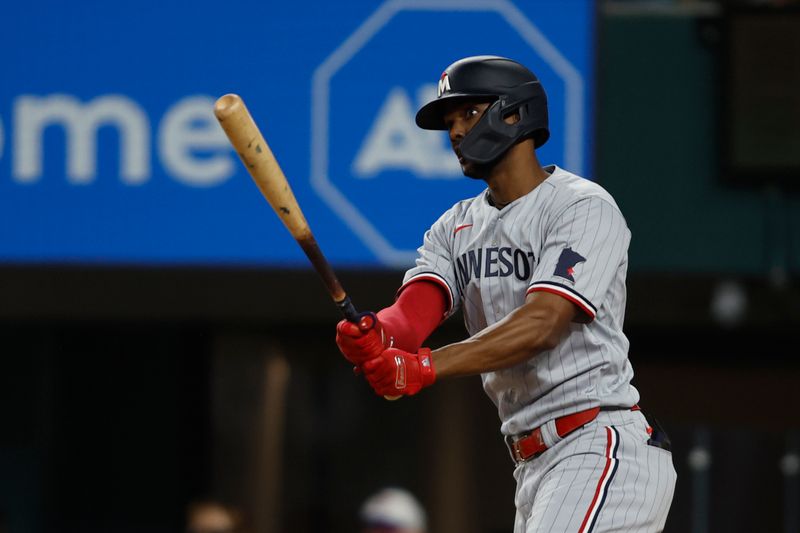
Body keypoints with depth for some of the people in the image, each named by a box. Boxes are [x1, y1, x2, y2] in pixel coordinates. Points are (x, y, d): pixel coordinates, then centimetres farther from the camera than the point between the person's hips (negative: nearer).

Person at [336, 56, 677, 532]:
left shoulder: (584, 207, -9)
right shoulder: (457, 227, 16)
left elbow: (541, 324, -22)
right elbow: (412, 313, -2)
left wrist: (425, 367, -31)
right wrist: (377, 340, -28)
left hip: (602, 447, -9)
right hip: (534, 469, 9)